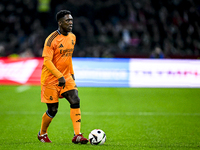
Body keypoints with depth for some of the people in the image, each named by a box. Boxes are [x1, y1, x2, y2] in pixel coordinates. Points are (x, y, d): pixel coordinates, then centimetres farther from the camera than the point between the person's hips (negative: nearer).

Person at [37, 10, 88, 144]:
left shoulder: (72, 37, 7)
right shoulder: (52, 39, -17)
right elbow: (47, 61, -21)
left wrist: (71, 73, 19)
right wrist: (60, 76, -25)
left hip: (66, 77, 6)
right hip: (51, 78, -6)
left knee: (75, 101, -13)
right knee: (53, 110, 1)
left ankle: (77, 135, -14)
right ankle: (42, 134, 27)